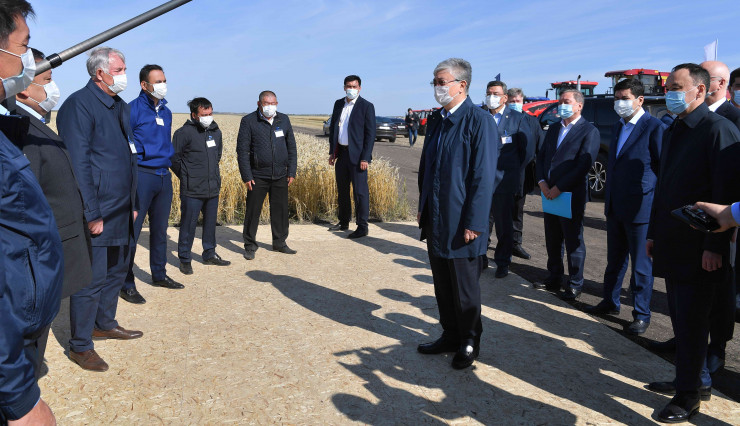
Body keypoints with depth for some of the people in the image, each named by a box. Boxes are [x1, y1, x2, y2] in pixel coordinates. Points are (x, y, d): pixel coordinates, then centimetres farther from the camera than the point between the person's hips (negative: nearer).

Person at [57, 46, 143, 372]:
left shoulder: (120, 106, 14)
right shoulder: (79, 104, -13)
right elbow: (79, 164, -18)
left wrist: (132, 204, 17)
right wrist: (92, 214, -19)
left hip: (120, 212, 9)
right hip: (97, 214, -9)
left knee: (116, 271, 19)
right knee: (92, 279, 0)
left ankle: (105, 323, 37)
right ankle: (80, 346, 14)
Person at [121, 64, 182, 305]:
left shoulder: (166, 111, 14)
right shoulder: (133, 109, -7)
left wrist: (169, 161, 16)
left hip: (164, 176, 7)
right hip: (142, 175, -7)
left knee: (160, 229, 15)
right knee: (132, 230, -3)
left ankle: (159, 275, 28)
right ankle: (126, 284, 5)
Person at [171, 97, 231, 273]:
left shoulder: (215, 131, 8)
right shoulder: (184, 133, -11)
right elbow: (174, 159, -6)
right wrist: (186, 177, 2)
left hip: (213, 188, 6)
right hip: (192, 191, -6)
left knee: (211, 222, 16)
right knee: (188, 225, 0)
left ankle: (210, 254, 31)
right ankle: (185, 260, 13)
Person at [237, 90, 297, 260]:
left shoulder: (284, 120, 9)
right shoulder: (249, 121, -3)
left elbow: (291, 147, 12)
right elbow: (242, 150, -5)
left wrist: (291, 172, 6)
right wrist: (246, 176, -9)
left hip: (280, 176, 4)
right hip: (258, 176, -3)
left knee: (280, 210, 10)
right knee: (253, 211, 2)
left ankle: (279, 243, 25)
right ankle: (250, 246, 15)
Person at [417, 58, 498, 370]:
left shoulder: (479, 121, -13)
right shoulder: (436, 120, 10)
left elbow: (484, 177, -16)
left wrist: (473, 223, -18)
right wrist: (423, 208, 13)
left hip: (461, 223, -7)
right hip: (435, 221, 7)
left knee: (465, 288, 8)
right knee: (442, 284, 16)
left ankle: (469, 343, 27)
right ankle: (450, 336, 33)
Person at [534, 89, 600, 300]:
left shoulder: (589, 131, -7)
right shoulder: (553, 129, 15)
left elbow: (584, 165, -16)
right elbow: (541, 156, 13)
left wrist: (559, 188, -18)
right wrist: (542, 181, -4)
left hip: (571, 196, -6)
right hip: (550, 194, 7)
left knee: (573, 242, 3)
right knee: (552, 240, 14)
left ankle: (575, 285, 15)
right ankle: (554, 279, 27)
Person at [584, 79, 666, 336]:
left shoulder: (655, 128, -11)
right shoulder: (618, 127, 13)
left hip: (640, 208, -7)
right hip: (615, 207, 7)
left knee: (641, 264, 3)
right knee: (614, 259, 17)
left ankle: (641, 314, 14)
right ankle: (610, 302, 31)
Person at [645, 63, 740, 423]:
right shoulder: (672, 132, 14)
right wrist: (653, 233, 15)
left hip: (699, 249, -8)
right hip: (672, 245, 8)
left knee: (691, 321, 1)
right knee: (681, 318, 15)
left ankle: (688, 395, 15)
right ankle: (688, 380, 29)